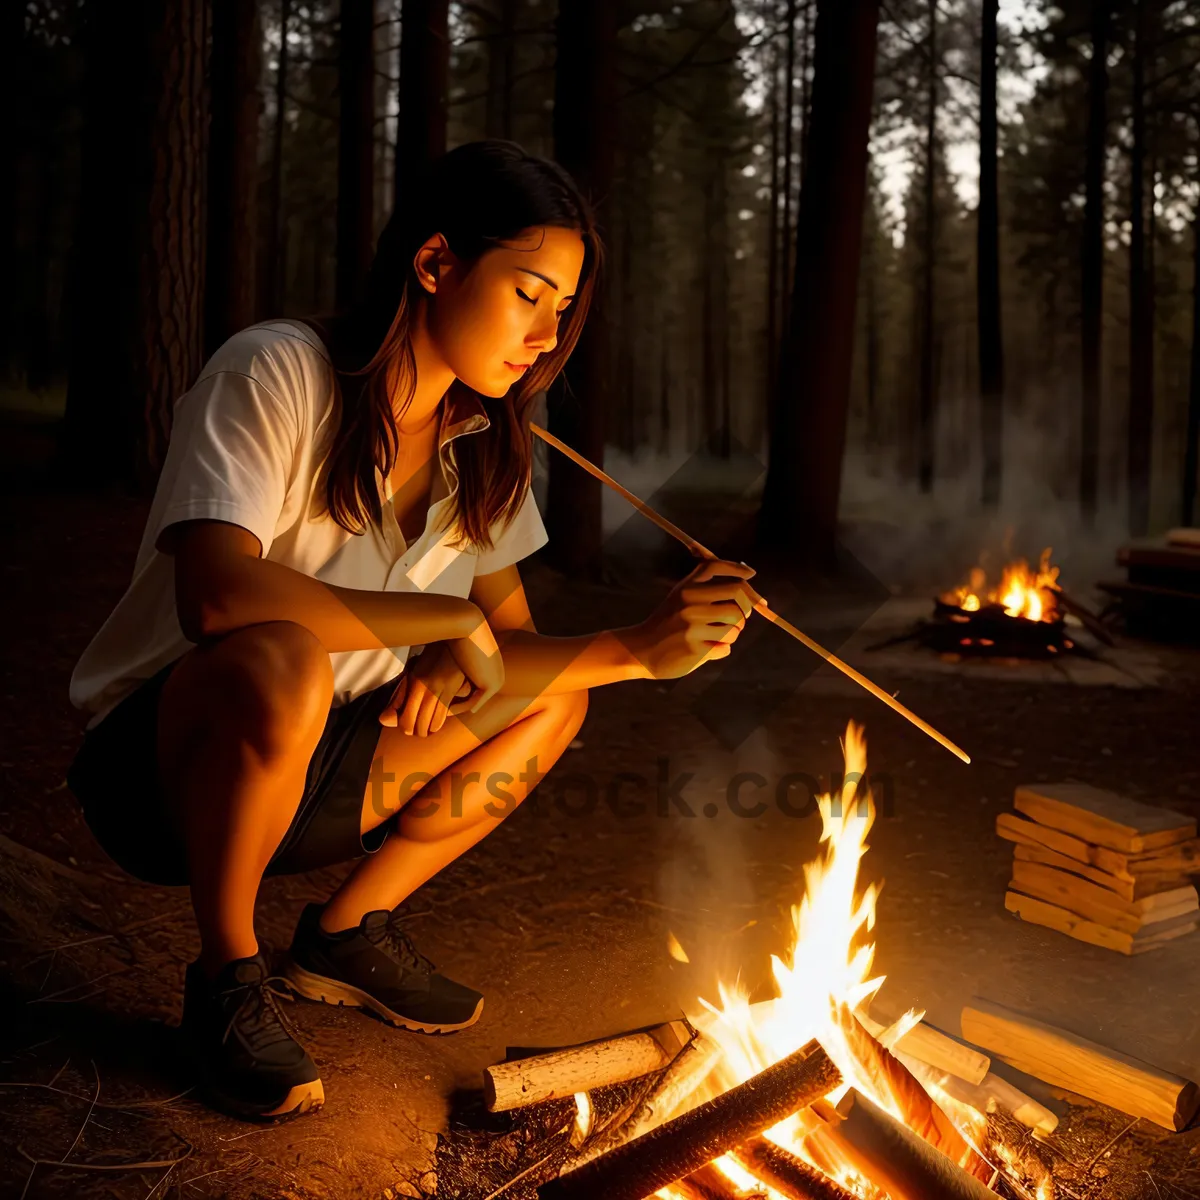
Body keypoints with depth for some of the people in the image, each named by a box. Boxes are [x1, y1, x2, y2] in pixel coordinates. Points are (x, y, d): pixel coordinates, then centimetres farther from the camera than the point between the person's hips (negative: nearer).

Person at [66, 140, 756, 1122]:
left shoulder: (480, 444, 3)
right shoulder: (278, 374, -19)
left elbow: (511, 649, 1)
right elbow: (215, 596, -34)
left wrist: (639, 650, -18)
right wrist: (449, 619, -27)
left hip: (298, 773, 7)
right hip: (155, 760, -6)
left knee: (555, 701, -3)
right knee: (280, 665, -37)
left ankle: (350, 932, 8)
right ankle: (228, 975, -12)